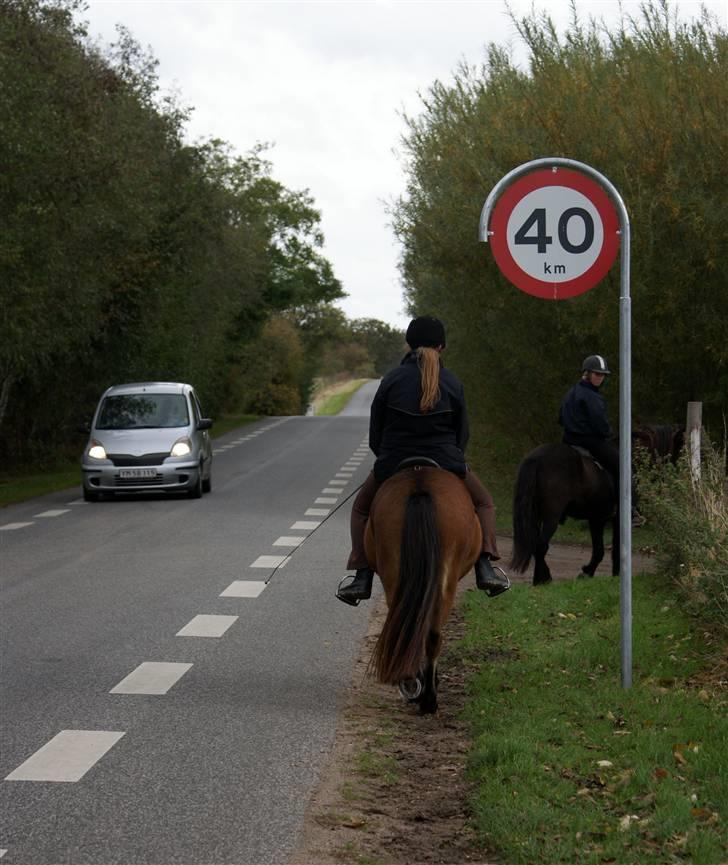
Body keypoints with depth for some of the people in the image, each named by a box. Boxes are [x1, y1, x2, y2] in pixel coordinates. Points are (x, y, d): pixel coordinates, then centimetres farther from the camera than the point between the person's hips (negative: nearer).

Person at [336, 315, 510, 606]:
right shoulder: (453, 383, 0)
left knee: (362, 508, 25)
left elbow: (375, 433, 2)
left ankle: (362, 578, 12)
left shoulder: (391, 379, -2)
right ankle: (485, 567, 5)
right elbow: (462, 433, 6)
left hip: (393, 464, 0)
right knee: (483, 502, 25)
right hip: (445, 462, 0)